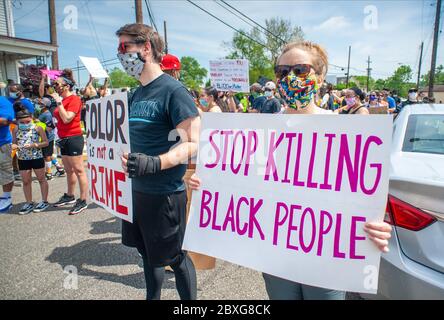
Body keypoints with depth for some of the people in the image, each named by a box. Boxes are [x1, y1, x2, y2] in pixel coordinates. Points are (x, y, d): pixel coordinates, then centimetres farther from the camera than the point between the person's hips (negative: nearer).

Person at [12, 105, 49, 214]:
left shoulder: (37, 128, -9)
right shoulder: (16, 130, 2)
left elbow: (46, 142, -8)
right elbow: (14, 142, 9)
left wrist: (34, 145, -22)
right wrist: (14, 146, -14)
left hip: (37, 158, -4)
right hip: (23, 159, 4)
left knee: (41, 179, 8)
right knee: (26, 181, 10)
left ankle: (44, 201, 19)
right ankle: (29, 203, 22)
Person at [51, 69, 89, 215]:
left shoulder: (74, 99, -11)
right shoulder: (63, 99, 12)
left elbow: (66, 118, -22)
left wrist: (59, 102, -17)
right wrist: (55, 123, 10)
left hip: (73, 138, -9)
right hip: (64, 139, 9)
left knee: (78, 170, -4)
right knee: (69, 170, 18)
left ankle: (83, 201, 2)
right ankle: (70, 196, 32)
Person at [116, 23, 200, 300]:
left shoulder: (173, 90, -14)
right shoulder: (136, 95, 11)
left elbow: (193, 144, -20)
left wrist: (154, 163, -33)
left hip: (165, 194, -8)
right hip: (136, 190, 8)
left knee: (175, 258, 9)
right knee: (148, 254, 22)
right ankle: (153, 297, 44)